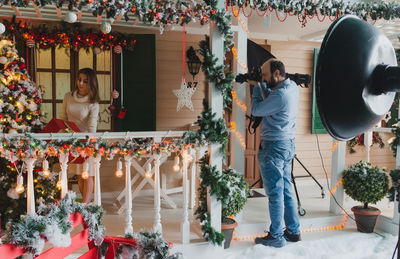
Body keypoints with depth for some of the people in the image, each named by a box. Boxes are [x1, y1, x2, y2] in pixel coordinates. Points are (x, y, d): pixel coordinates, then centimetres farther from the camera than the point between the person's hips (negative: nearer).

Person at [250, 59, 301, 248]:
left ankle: (276, 237, 11)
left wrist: (256, 87, -1)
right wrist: (262, 85, 8)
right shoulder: (292, 87, 7)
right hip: (288, 144, 10)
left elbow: (256, 110, -12)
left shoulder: (281, 95, -22)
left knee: (275, 193, 0)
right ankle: (293, 231, 26)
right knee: (287, 190, 16)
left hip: (273, 147, -10)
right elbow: (270, 100, 19)